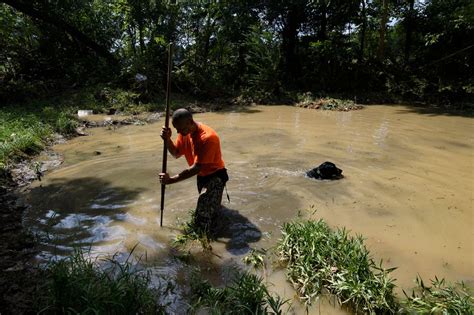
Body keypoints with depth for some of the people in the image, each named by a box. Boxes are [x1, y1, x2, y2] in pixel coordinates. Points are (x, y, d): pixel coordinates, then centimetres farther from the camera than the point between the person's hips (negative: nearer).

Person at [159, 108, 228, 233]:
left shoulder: (207, 137, -34)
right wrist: (167, 139, -21)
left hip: (215, 175, -8)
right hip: (201, 175, 8)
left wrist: (171, 180, -32)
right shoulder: (185, 132, -9)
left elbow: (196, 168, -34)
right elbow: (176, 154, 0)